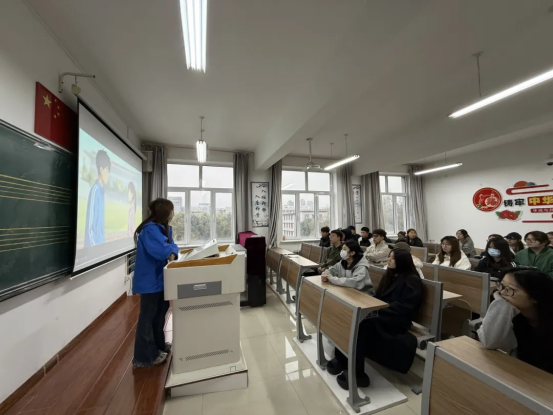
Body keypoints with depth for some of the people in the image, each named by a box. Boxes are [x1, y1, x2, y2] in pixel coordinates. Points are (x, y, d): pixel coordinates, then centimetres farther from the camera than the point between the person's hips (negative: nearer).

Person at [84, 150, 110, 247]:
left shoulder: (101, 190, 8)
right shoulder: (95, 190, -17)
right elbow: (90, 225, -19)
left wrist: (102, 241, 17)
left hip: (100, 243, 8)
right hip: (94, 245, -8)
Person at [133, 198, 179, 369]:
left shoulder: (163, 228, 8)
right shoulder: (150, 229, -23)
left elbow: (171, 246, 4)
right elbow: (160, 249, -35)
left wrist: (172, 252, -17)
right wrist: (171, 251, -16)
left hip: (159, 277, 10)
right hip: (149, 279, -10)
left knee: (160, 311, 21)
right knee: (148, 316, 5)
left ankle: (158, 345, 39)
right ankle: (144, 357, 22)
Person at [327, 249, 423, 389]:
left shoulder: (412, 281, -7)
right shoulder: (391, 275, 17)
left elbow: (403, 307, -17)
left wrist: (379, 311, -23)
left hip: (397, 320, -7)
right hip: (381, 314, 7)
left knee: (362, 323, -33)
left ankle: (356, 372, -21)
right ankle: (342, 358, -14)